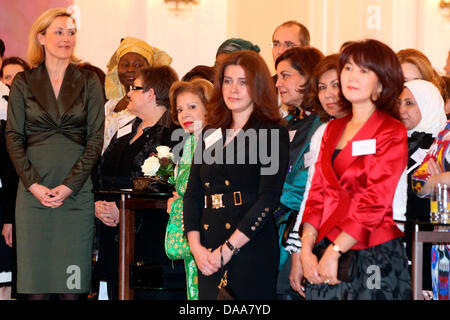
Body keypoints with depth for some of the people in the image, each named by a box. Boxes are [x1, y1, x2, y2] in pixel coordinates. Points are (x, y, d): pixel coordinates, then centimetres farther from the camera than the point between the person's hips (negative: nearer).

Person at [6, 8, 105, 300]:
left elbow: (96, 139, 2)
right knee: (35, 276, -1)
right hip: (34, 191, 0)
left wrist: (70, 185, -8)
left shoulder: (89, 82, 7)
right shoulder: (23, 83, 7)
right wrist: (33, 184, -9)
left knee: (72, 278, -2)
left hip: (76, 191, 0)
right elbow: (14, 137, 4)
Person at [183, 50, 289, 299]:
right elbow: (192, 194, 11)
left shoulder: (273, 133, -2)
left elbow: (268, 199, -11)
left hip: (251, 249, -5)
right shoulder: (212, 134, 16)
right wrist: (196, 246, -4)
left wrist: (227, 249, -15)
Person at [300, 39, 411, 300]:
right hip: (325, 257, 5)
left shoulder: (391, 133, -4)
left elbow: (375, 202, -12)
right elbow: (317, 193, 9)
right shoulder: (333, 129, 14)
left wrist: (334, 251, -17)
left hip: (374, 257, -5)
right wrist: (306, 249, -4)